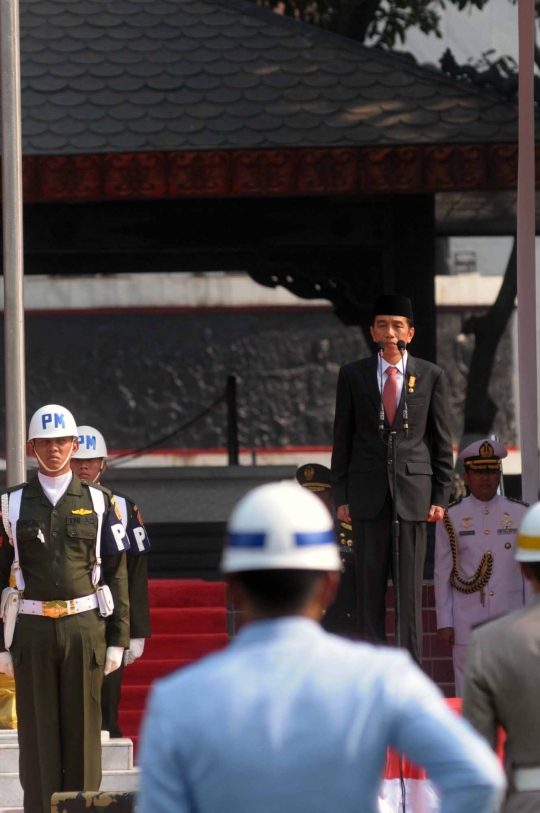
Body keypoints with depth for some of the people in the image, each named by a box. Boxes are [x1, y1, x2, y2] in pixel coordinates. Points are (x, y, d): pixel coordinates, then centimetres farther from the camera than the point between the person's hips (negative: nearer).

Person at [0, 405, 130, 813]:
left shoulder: (99, 502, 4)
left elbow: (116, 574, 4)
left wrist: (118, 639, -1)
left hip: (85, 626, 0)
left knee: (83, 729, 2)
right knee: (37, 731, 2)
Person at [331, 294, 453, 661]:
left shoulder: (431, 376, 6)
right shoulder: (352, 376, 7)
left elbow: (442, 441, 7)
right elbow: (343, 439, 8)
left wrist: (441, 496, 0)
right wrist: (341, 496, 2)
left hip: (413, 491, -1)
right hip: (368, 493, 1)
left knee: (411, 586, -1)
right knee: (370, 584, 0)